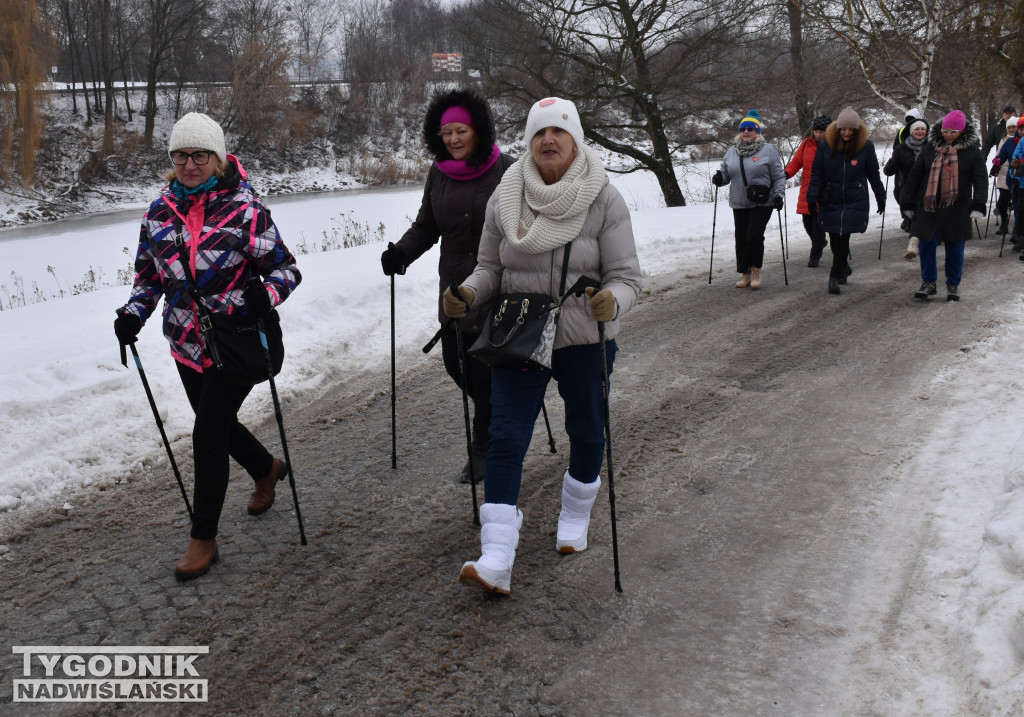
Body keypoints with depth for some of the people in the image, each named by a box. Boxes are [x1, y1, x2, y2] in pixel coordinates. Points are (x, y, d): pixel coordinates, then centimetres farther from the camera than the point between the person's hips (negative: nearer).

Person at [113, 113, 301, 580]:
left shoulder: (244, 209, -12)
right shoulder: (159, 212, 3)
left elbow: (287, 268, -9)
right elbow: (148, 274, 14)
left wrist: (266, 294, -30)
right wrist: (133, 313, -3)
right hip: (187, 344, 6)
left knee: (208, 433, -8)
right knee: (218, 423, 19)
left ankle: (203, 540, 7)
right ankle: (266, 469, 52)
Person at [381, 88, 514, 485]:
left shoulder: (505, 172, -10)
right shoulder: (439, 173, 6)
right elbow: (426, 226, 13)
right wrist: (401, 252, -5)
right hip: (454, 287, 6)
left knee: (485, 369, -1)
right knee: (456, 363, 12)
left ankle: (483, 448, 18)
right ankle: (498, 411, 41)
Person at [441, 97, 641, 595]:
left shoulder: (603, 200, -10)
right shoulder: (504, 199, -3)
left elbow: (626, 276, -11)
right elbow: (491, 268, 5)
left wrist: (611, 302, -33)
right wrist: (468, 293, -15)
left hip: (585, 341, -1)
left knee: (586, 432, 16)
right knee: (505, 438, -8)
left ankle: (575, 516, 44)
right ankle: (496, 559, -7)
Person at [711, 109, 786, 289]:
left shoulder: (768, 150, -1)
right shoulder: (732, 151, 10)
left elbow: (779, 176, 1)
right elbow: (725, 173, 16)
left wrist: (779, 194, -11)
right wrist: (719, 178, -6)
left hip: (762, 203, -4)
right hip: (739, 204, 4)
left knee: (754, 235, -14)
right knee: (741, 239, 5)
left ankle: (755, 271, 3)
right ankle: (745, 274, 16)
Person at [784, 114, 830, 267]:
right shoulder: (806, 144, 4)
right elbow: (796, 162, 6)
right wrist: (786, 173, -12)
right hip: (807, 193, 4)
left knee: (818, 224, -6)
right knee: (808, 223, 9)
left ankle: (815, 256, 4)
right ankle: (820, 243, 38)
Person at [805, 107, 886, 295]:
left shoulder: (866, 146, -1)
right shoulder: (826, 145, -1)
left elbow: (873, 174, 9)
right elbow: (817, 173, 4)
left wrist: (881, 197, 16)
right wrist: (812, 197, -5)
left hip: (855, 202, -1)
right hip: (830, 200, 2)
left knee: (843, 238, -9)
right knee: (835, 239, 5)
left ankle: (835, 276, 0)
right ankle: (843, 267, 30)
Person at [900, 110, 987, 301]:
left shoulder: (971, 151, -1)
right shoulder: (931, 147, 3)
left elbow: (981, 180, -4)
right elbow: (914, 176, 7)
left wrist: (978, 205, -18)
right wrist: (908, 203, 4)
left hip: (957, 211, -1)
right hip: (929, 207, 1)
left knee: (955, 248, 7)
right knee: (927, 245, 4)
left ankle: (953, 285, 21)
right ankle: (928, 282, 18)